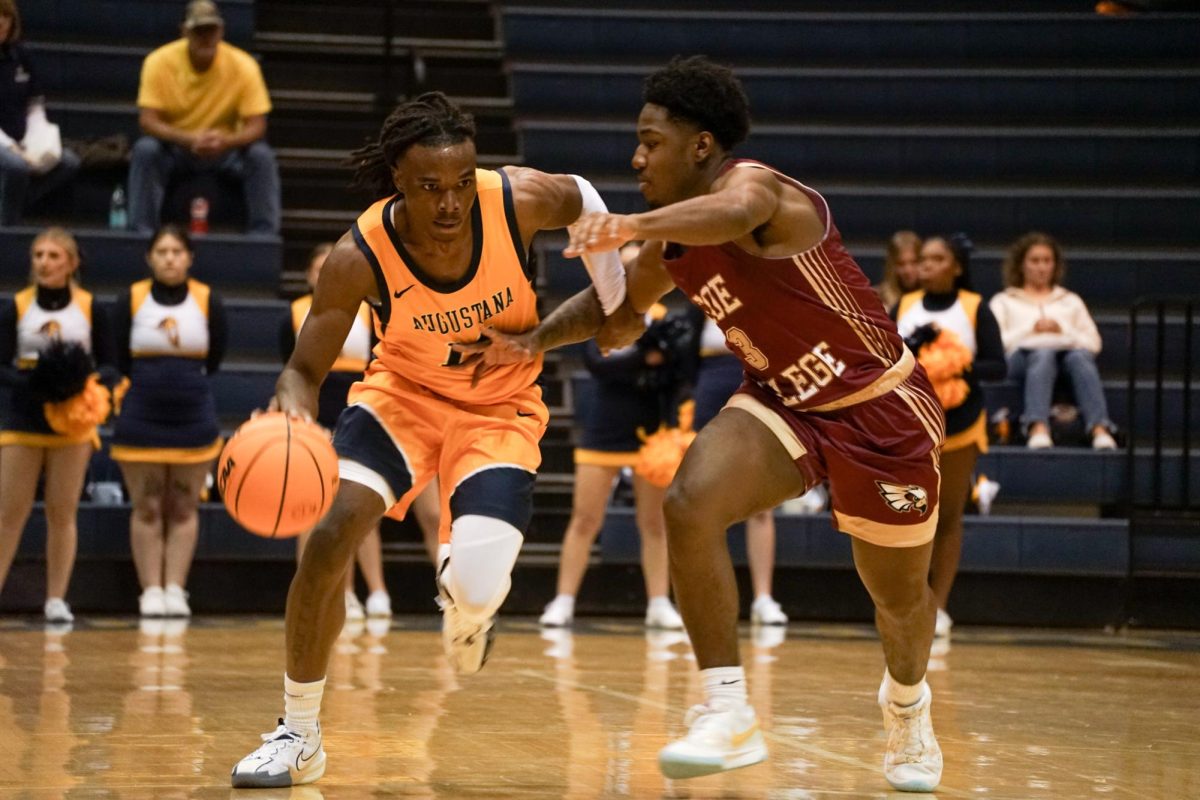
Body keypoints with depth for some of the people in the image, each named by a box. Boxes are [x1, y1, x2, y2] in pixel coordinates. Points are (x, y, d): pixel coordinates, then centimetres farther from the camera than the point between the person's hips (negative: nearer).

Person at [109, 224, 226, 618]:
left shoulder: (208, 302, -2)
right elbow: (121, 362, 4)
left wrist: (183, 385, 7)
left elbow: (213, 361, 5)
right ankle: (150, 591, 6)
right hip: (140, 419, -1)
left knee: (184, 509, 4)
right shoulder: (131, 301, -3)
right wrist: (152, 384, 6)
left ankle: (175, 590, 8)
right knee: (146, 509, 2)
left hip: (195, 418, 1)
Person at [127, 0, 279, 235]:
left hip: (226, 149, 1)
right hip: (174, 148, 0)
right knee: (145, 150, -31)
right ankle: (141, 232, -25)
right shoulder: (159, 62, -15)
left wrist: (225, 142, -38)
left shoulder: (243, 65, -14)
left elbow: (256, 126, -15)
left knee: (261, 156, -27)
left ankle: (263, 235, -20)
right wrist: (190, 139, -37)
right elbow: (147, 120, -19)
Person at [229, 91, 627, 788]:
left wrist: (614, 292, 6)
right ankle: (300, 736, -4)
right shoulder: (360, 257, -26)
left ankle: (466, 607, 22)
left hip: (502, 408, 0)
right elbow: (307, 369, -19)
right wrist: (294, 404, -41)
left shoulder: (521, 201, -24)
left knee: (478, 586, -22)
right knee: (331, 536, -22)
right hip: (403, 393, 1)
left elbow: (584, 200, 1)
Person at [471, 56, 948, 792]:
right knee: (690, 506, -23)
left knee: (900, 592, 13)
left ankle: (907, 702, 47)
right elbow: (618, 306, 15)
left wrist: (633, 226, -72)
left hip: (880, 408, -6)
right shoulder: (671, 244, -3)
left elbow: (733, 213, -53)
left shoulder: (753, 183, -27)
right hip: (786, 402, 6)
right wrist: (537, 339, -4)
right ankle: (729, 712, -17)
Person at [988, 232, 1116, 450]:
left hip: (1067, 352, 2)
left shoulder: (1070, 300, 34)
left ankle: (1100, 430, -56)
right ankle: (1038, 430, -61)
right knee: (1044, 354, -40)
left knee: (1080, 356, -36)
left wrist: (1063, 330, 3)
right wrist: (1031, 330, -2)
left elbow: (1093, 343, 19)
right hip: (1023, 356, -2)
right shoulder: (1004, 301, 28)